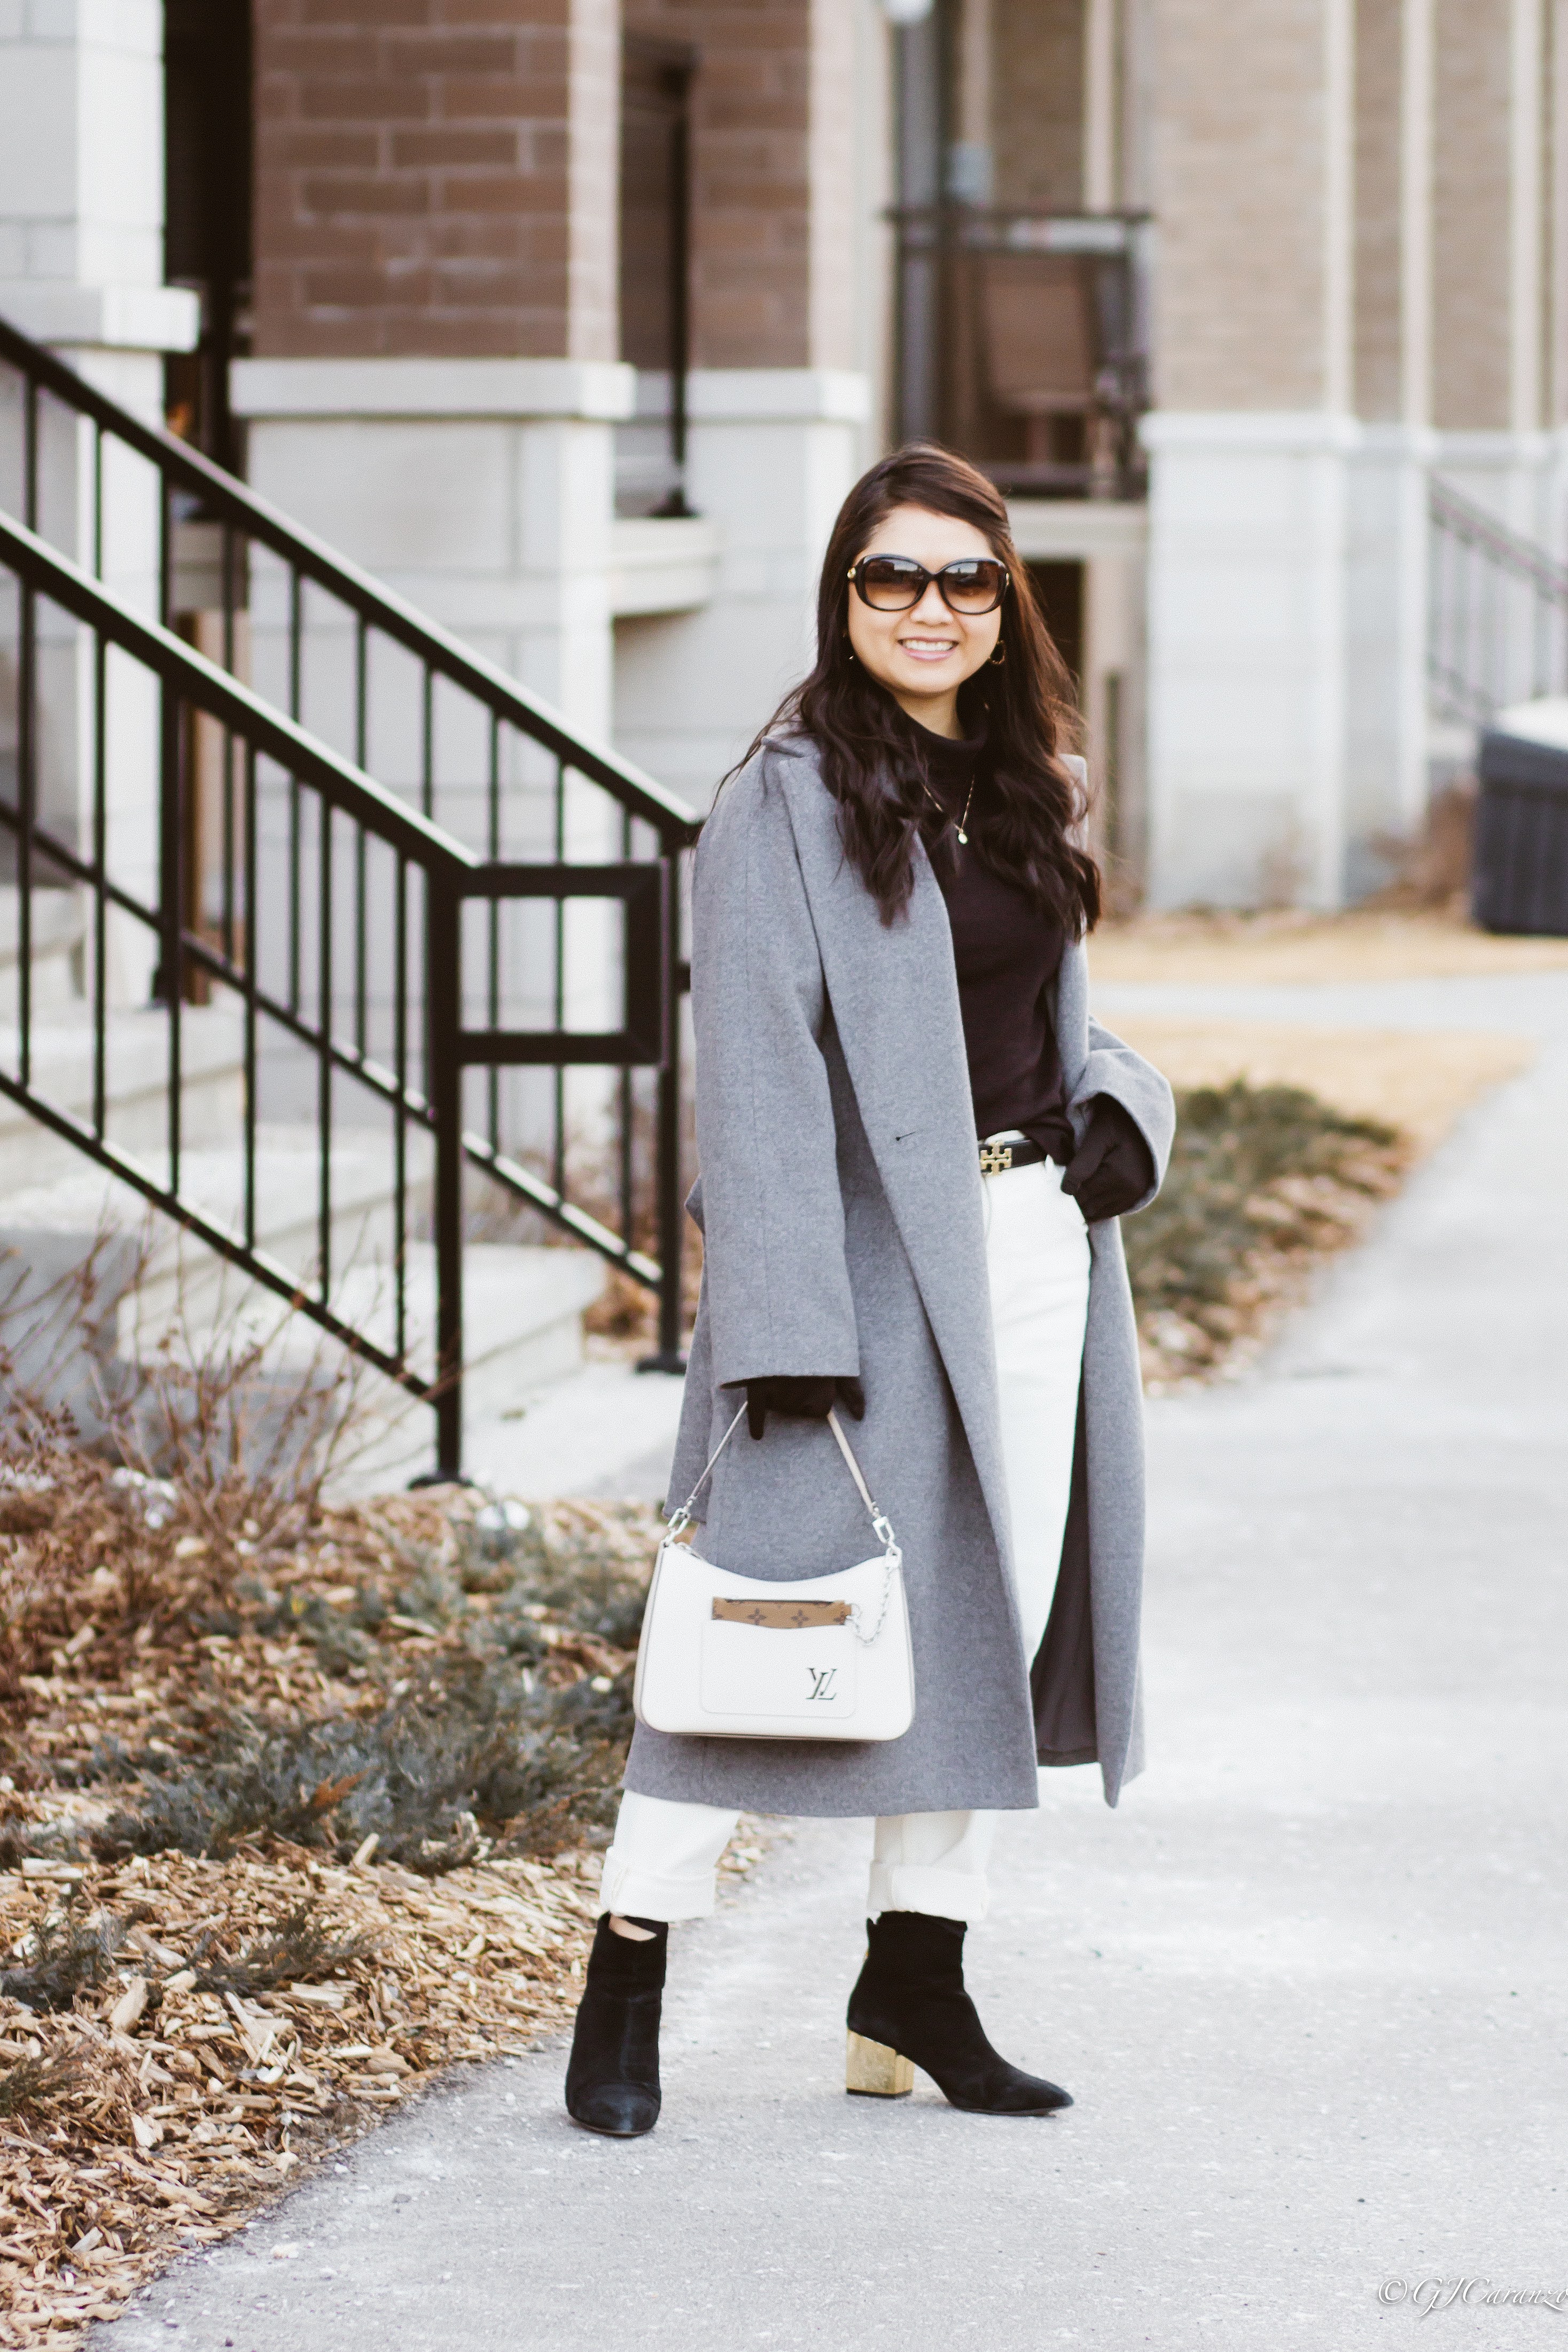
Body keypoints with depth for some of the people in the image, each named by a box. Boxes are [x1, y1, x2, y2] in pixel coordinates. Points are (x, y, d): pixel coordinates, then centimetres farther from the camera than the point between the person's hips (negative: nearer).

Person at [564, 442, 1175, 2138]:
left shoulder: (1029, 792, 14)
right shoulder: (788, 801, -8)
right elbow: (759, 1069, -14)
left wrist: (1119, 1112, 2)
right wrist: (785, 1331, -20)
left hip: (1034, 1251, 7)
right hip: (867, 1253, -7)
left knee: (999, 1613, 8)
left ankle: (914, 1987, 18)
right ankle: (626, 1983, 5)